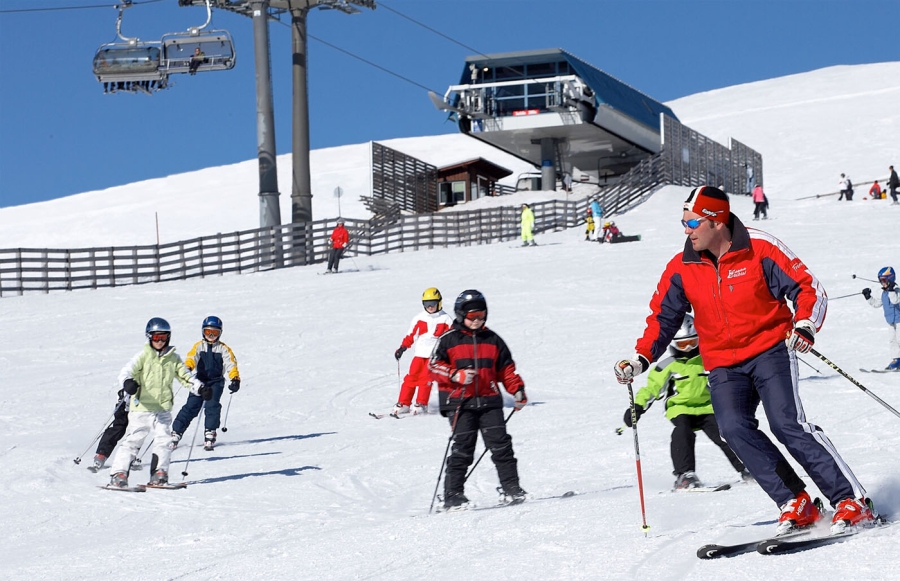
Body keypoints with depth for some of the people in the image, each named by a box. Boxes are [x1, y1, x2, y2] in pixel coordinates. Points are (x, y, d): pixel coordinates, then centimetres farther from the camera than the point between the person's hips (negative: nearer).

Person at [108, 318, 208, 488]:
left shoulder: (173, 358, 9)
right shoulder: (143, 356, -2)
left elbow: (185, 376, 16)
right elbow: (126, 371, -13)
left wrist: (201, 388, 2)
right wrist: (128, 382, -35)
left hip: (163, 408, 3)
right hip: (141, 407, -3)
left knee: (164, 440, -5)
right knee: (132, 441, -4)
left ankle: (159, 474, 6)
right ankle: (118, 474, -1)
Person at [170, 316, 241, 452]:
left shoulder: (223, 349, 6)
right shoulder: (198, 347, 7)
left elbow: (231, 364, -3)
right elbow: (191, 358, -10)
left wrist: (235, 379, -20)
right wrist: (187, 368, -33)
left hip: (216, 382, 0)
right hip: (200, 381, 0)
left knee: (212, 405, -19)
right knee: (191, 406, -9)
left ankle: (210, 435, -14)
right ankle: (176, 433, -6)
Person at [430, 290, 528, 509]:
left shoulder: (493, 340, 14)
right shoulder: (449, 340, 3)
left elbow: (506, 369, 19)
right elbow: (434, 366, -2)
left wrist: (517, 390, 6)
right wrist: (456, 375, -17)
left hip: (489, 401, 3)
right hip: (460, 402, -3)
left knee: (501, 445, -4)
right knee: (462, 449, -7)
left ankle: (511, 488, 2)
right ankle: (453, 495, -2)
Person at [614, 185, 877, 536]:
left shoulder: (760, 249, -9)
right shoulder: (681, 269, 2)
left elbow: (809, 289, -5)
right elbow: (663, 318, 12)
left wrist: (804, 325, -24)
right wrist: (640, 359, -3)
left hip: (770, 349, -4)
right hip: (723, 365, 4)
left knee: (786, 423, -21)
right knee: (734, 428, -21)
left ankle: (852, 501, -16)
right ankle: (795, 504, -17)